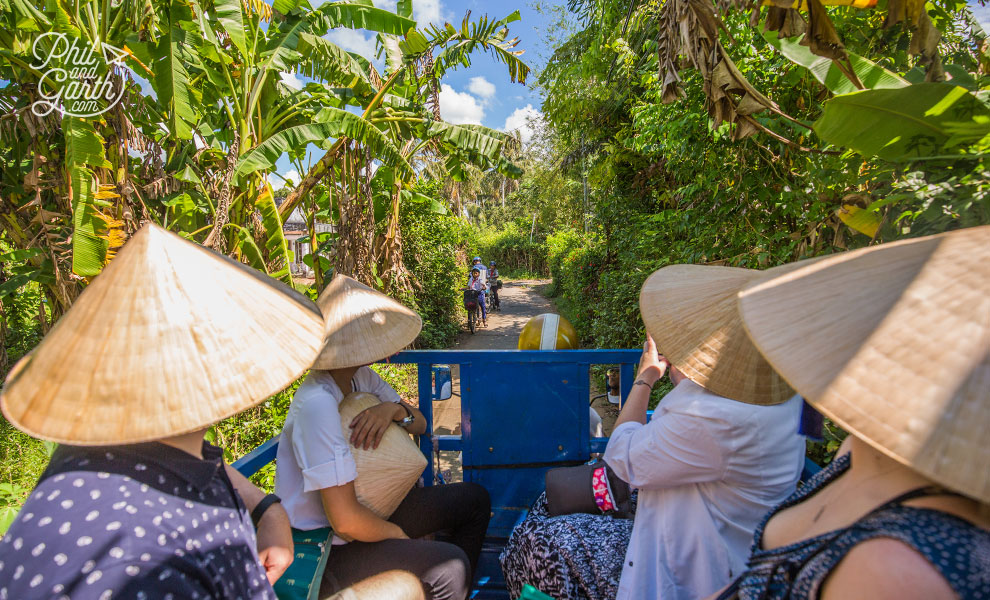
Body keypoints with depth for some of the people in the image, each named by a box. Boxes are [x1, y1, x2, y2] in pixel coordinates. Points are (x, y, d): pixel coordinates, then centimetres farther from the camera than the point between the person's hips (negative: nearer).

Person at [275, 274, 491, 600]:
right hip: (328, 547, -8)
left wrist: (394, 409, -17)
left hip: (367, 505, 9)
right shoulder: (318, 404, -30)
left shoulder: (362, 377, -4)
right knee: (450, 565, -24)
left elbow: (420, 425, 5)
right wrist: (396, 533, -12)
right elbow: (346, 520, -31)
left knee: (474, 499, 8)